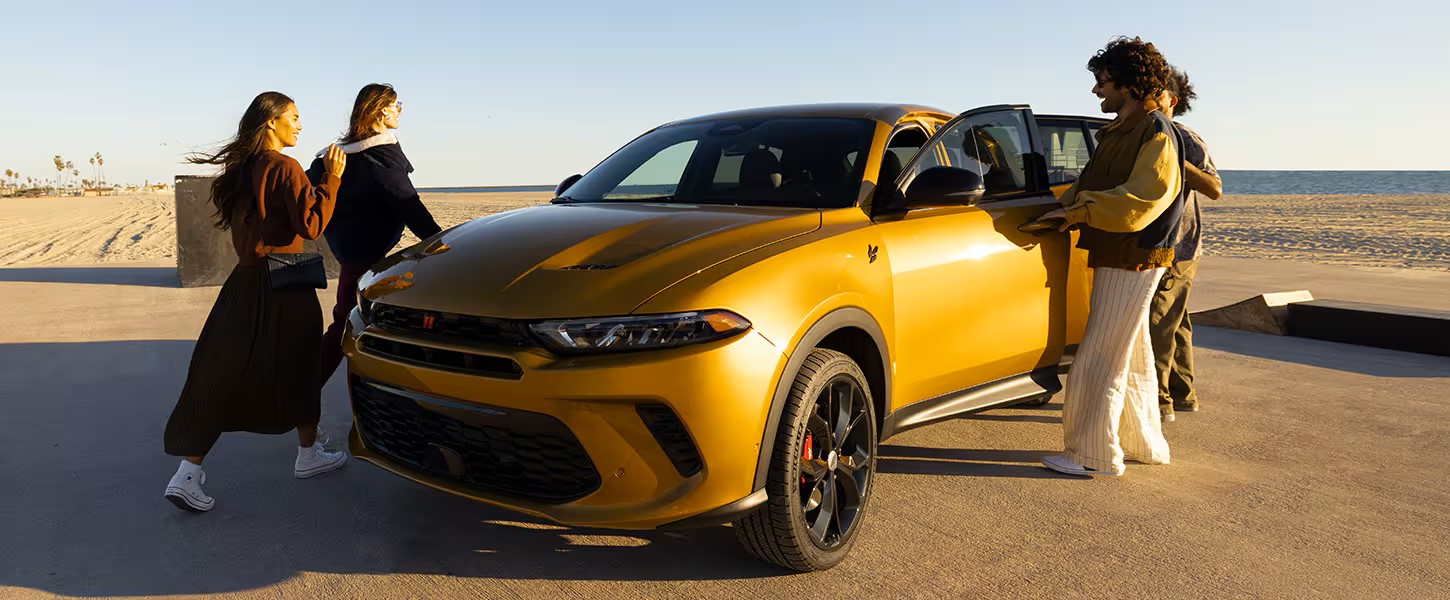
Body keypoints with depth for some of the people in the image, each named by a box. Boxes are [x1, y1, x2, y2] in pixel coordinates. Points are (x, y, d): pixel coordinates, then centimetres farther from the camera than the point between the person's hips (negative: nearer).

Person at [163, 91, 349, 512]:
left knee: (220, 377, 4)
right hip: (283, 285, -7)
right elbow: (311, 225, -18)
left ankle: (187, 474, 0)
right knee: (298, 371, 11)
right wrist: (332, 178, -12)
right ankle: (308, 455, 26)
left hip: (244, 282, 7)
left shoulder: (241, 170, 12)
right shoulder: (285, 168, -12)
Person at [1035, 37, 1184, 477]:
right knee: (1132, 359, 17)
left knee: (1100, 359, -7)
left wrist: (1078, 210, -22)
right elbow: (1089, 184, 16)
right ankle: (1143, 445, 29)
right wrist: (1067, 209, -1)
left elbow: (1137, 202, -25)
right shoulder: (1117, 132, 16)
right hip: (1114, 259, 10)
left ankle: (1093, 453, 1)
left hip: (1133, 263, -10)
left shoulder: (1156, 135, -15)